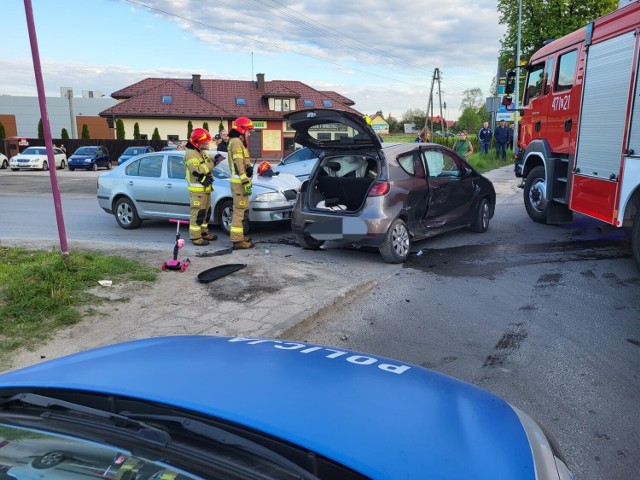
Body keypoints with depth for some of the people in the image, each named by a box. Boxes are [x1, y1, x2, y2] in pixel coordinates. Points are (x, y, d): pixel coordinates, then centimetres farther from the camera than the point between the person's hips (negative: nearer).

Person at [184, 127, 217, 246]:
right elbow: (197, 171, -26)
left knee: (205, 212, 17)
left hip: (205, 187, 10)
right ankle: (195, 237, -4)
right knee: (197, 213, -8)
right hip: (197, 189, -10)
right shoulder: (190, 153, -16)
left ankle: (204, 232, 28)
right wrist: (211, 164, -17)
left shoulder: (202, 152, 16)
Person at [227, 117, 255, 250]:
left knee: (240, 210, 18)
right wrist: (246, 182, -24)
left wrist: (246, 181, 24)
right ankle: (238, 240, -11)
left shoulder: (238, 142, 21)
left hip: (239, 181, 11)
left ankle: (240, 236, 29)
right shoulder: (236, 142, -11)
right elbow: (239, 165, -20)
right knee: (240, 210, -11)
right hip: (239, 182, -11)